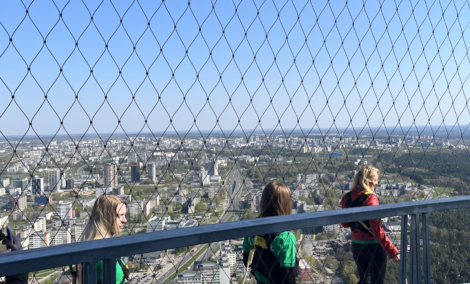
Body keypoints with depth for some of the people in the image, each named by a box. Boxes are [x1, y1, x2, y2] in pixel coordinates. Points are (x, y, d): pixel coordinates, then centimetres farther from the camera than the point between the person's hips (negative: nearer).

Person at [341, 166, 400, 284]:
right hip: (373, 245, -6)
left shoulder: (347, 197, 1)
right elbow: (377, 230, -26)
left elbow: (345, 224, 9)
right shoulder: (370, 198, -19)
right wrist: (392, 251, -27)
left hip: (356, 244, 6)